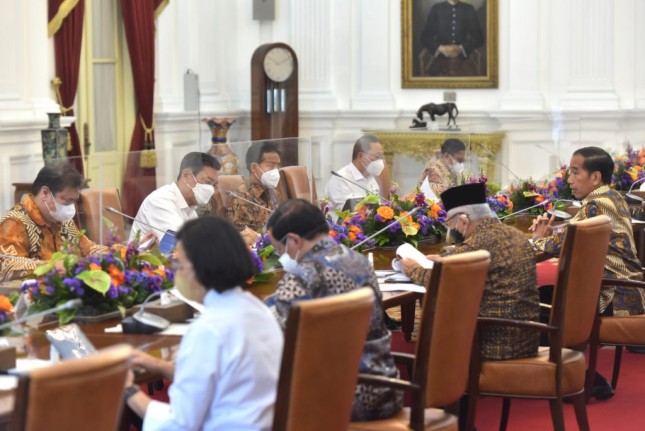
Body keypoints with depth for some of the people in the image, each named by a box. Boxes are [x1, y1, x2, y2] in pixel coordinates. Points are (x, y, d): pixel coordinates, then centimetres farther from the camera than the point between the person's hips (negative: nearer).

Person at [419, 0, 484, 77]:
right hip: (441, 60, -1)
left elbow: (478, 37, 6)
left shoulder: (469, 9, 8)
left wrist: (461, 48, -11)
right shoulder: (436, 9, 8)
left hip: (463, 59, 1)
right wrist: (440, 48, -13)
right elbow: (425, 37, 5)